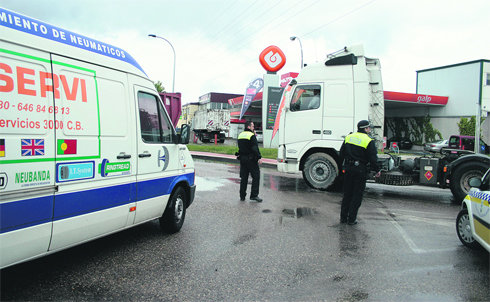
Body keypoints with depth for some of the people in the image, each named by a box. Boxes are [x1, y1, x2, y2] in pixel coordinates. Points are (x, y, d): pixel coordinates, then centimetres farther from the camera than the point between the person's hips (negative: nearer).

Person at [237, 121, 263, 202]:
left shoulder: (240, 135, 11)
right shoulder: (252, 135, -12)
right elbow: (255, 148, -19)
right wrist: (259, 157, -15)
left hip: (242, 159, 7)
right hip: (251, 159, -7)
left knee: (243, 178, 12)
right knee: (256, 176, 1)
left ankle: (242, 196, 14)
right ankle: (254, 195, -2)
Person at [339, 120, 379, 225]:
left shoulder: (348, 137, 7)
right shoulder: (369, 141, -9)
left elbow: (342, 153, 11)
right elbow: (373, 158, -9)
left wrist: (343, 166, 21)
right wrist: (376, 170, 4)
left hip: (348, 168, 5)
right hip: (360, 170, -5)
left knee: (347, 194, 13)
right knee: (357, 195, 5)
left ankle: (343, 217, 17)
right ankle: (352, 219, 8)